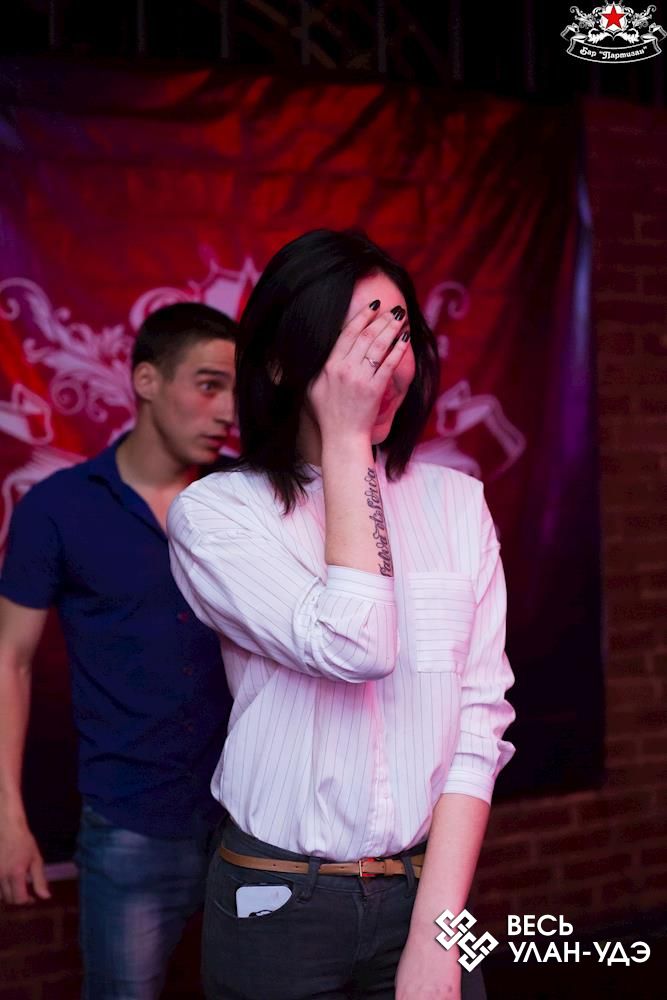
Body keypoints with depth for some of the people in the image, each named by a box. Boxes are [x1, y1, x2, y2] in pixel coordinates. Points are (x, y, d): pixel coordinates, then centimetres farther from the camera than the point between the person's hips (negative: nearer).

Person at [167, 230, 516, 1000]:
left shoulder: (456, 502, 1)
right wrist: (345, 443, -17)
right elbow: (353, 648, -23)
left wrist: (434, 934, -11)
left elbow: (481, 716, -3)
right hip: (277, 905, -2)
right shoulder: (215, 511, -8)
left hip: (429, 888, 2)